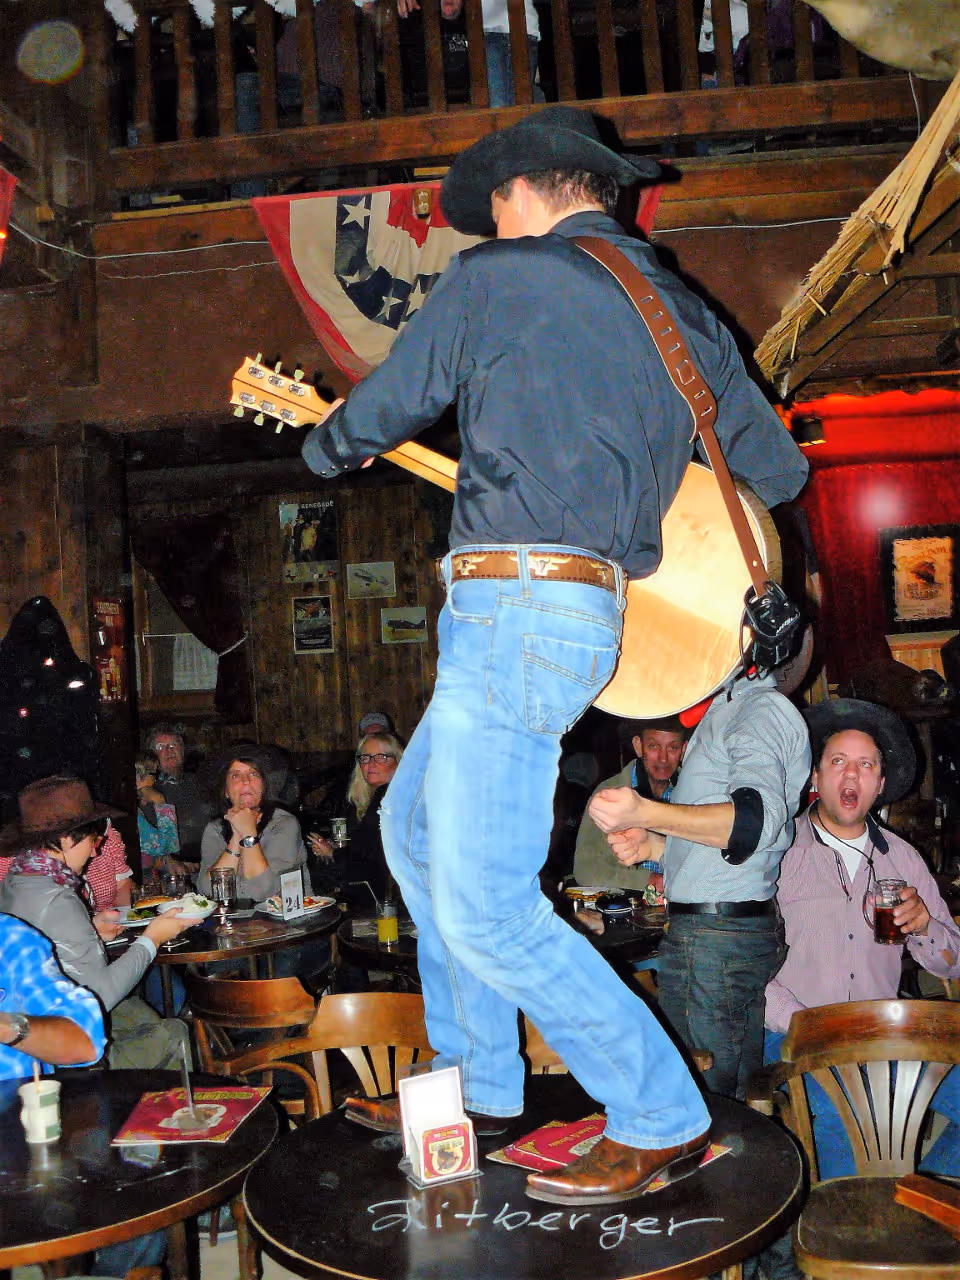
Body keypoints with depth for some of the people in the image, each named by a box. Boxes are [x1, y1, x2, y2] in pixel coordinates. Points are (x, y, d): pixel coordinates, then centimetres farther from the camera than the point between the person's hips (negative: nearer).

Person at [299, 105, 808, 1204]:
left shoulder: (491, 278, -1)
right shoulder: (682, 313, 17)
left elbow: (371, 419, 4)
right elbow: (780, 469, 20)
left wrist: (325, 445, 28)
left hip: (514, 609, -9)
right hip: (582, 612, 9)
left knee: (483, 907, -6)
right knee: (415, 828, 21)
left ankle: (663, 1120, 6)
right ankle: (477, 1085, 28)